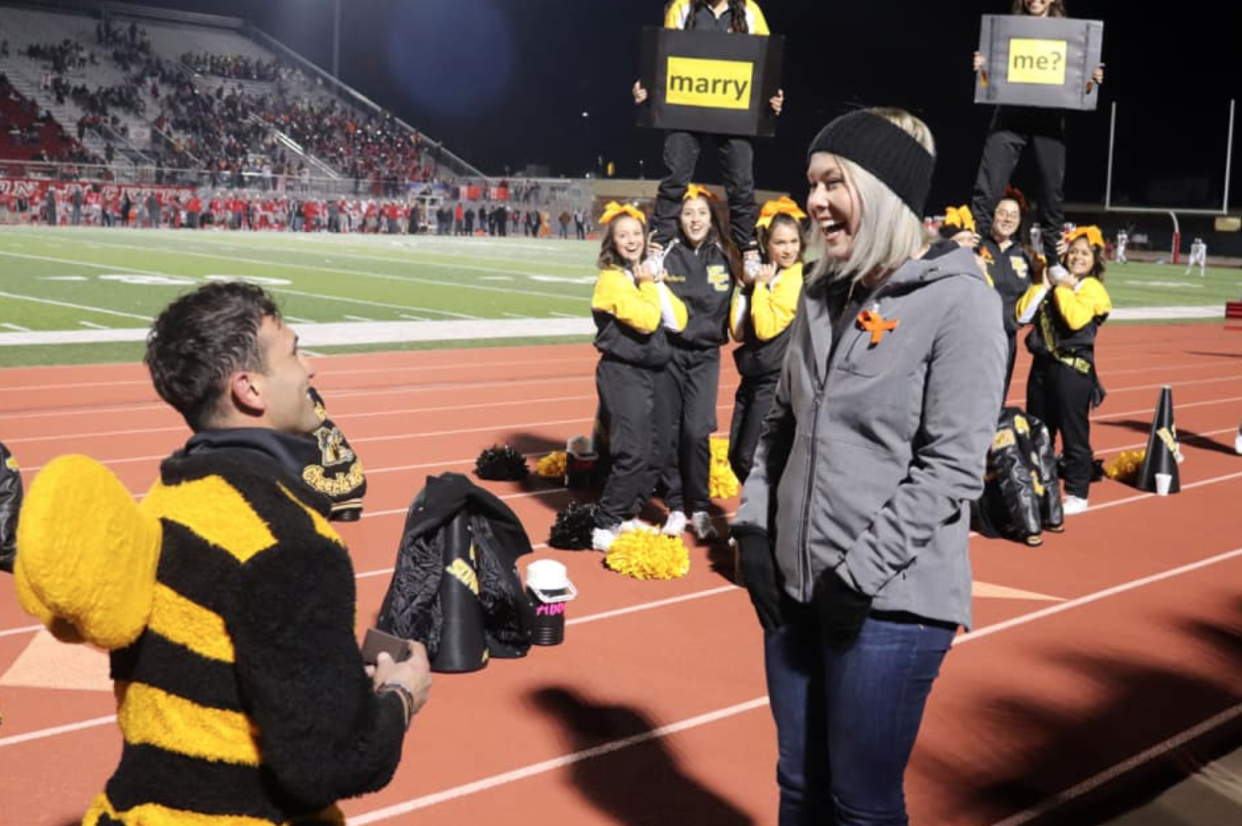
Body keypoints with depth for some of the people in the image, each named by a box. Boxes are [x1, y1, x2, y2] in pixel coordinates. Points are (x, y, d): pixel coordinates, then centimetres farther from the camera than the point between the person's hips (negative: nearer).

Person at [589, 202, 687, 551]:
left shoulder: (647, 273, 13)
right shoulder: (612, 279, -11)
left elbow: (678, 320, 5)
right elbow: (645, 320, -23)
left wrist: (659, 284, -3)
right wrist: (647, 285, -10)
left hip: (650, 372, 8)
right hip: (622, 373, -8)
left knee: (653, 453, 12)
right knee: (632, 454, -14)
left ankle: (627, 518, 24)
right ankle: (605, 528, -6)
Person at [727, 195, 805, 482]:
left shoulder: (797, 279, -12)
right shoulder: (762, 276, 10)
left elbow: (766, 328, -20)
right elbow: (738, 331, 6)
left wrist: (761, 287, -13)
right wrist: (743, 289, -1)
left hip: (776, 381, -8)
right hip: (752, 378, 8)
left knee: (752, 458, -7)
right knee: (736, 456, 11)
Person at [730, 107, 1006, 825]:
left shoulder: (957, 300, -12)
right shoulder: (824, 292, 9)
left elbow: (953, 467, -16)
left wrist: (864, 568, -18)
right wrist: (753, 525, 4)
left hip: (892, 600, -6)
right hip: (795, 585, 6)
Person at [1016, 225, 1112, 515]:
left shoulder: (1093, 288, -4)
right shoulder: (1052, 281, 14)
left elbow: (1076, 318, -24)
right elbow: (1022, 315, 3)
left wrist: (1062, 288, -13)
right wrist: (1043, 285, -2)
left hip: (1073, 369, -7)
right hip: (1042, 365, 7)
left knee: (1073, 434, -2)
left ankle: (1077, 494, 6)